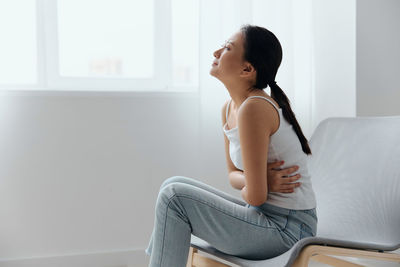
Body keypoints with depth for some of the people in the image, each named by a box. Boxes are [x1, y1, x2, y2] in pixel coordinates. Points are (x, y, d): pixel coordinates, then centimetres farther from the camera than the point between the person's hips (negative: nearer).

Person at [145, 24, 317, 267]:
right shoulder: (229, 108, 7)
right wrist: (261, 181, -8)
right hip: (267, 217, 9)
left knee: (175, 196, -13)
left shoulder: (254, 108, -22)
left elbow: (255, 196, -22)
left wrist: (257, 185, 0)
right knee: (175, 185, 9)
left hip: (287, 229, -9)